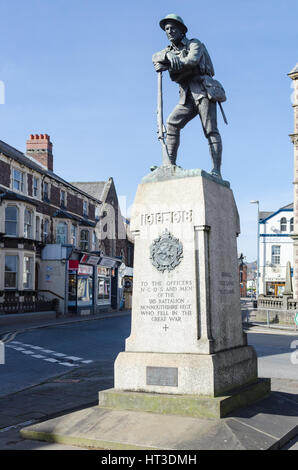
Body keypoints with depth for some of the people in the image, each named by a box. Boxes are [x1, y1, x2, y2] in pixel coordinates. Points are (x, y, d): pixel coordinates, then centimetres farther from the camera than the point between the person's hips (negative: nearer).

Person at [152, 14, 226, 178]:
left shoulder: (195, 44, 5)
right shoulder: (170, 50, 22)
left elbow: (192, 60, -16)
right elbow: (156, 57, 1)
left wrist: (167, 66, -9)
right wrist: (168, 55, -21)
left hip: (203, 90, -6)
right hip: (187, 96, 6)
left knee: (210, 130, -12)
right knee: (172, 123, -13)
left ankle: (216, 171, -18)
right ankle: (170, 164, -13)